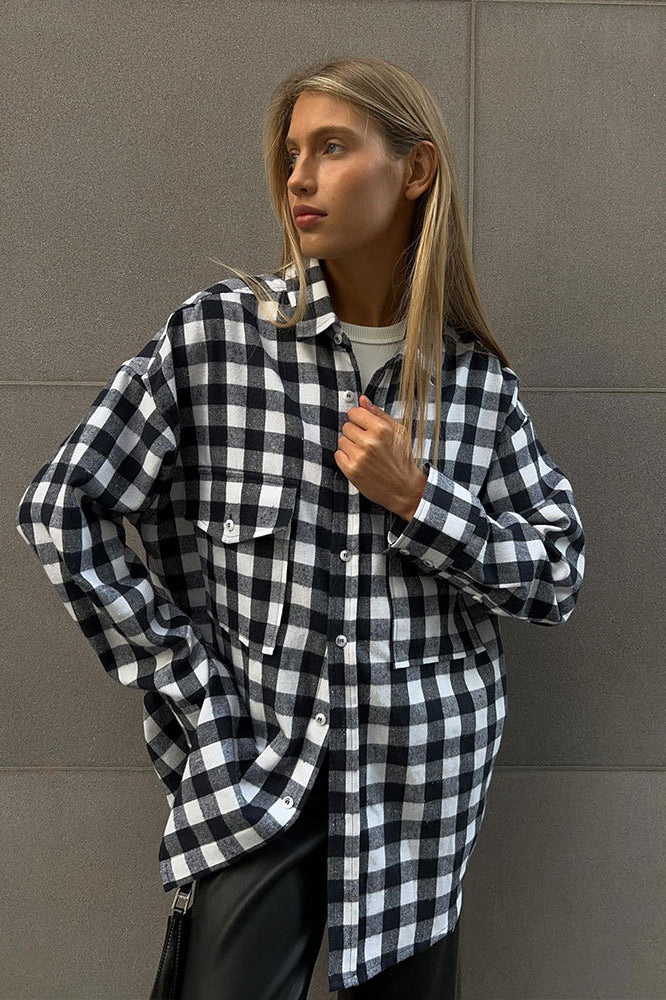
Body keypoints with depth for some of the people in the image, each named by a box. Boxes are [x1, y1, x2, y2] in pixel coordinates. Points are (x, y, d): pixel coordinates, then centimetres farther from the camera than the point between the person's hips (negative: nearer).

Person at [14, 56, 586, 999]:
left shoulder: (477, 375, 0)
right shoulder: (215, 334, -7)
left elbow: (558, 575, 3)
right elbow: (60, 510, -6)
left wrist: (415, 499, -13)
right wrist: (189, 691, -6)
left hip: (427, 775, 2)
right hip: (262, 768, -2)